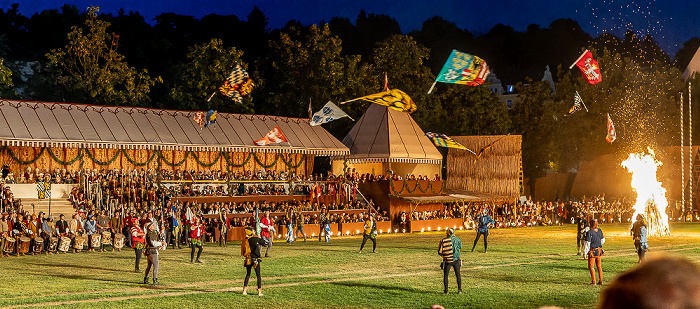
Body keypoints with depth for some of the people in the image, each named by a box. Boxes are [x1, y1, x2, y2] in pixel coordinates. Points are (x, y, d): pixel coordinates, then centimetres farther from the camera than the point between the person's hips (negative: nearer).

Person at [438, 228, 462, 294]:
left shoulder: (443, 241, -9)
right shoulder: (457, 239, -5)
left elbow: (439, 252, -8)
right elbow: (460, 246, 17)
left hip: (447, 261, -1)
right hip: (456, 260, 1)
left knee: (445, 275, 12)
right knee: (458, 275, 15)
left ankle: (446, 290, 10)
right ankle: (459, 289, 10)